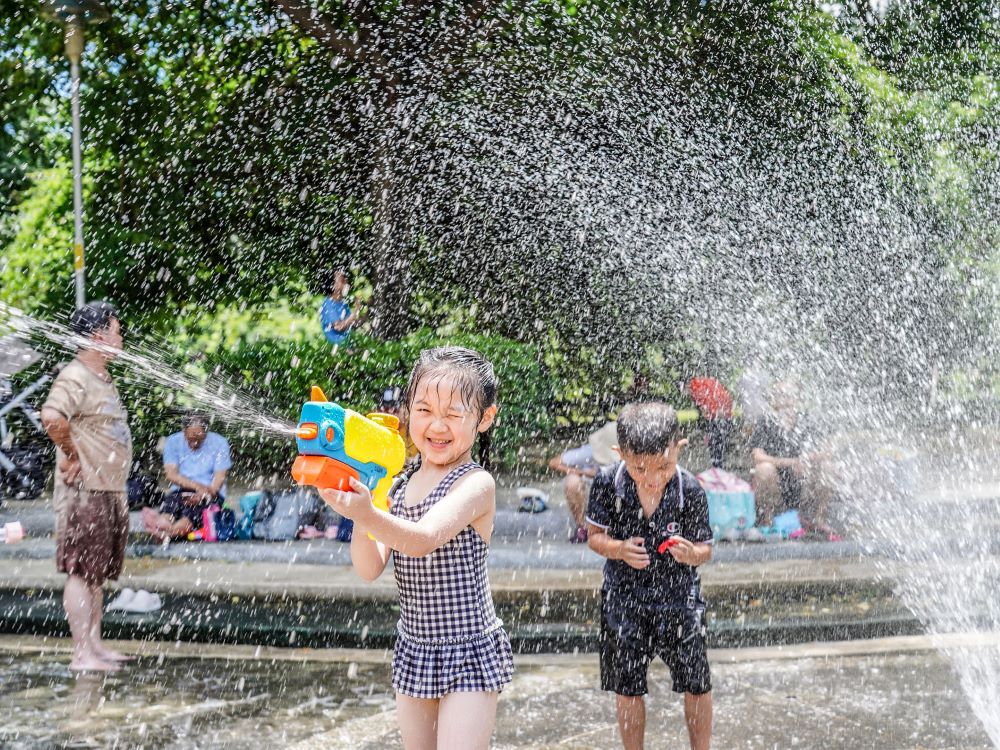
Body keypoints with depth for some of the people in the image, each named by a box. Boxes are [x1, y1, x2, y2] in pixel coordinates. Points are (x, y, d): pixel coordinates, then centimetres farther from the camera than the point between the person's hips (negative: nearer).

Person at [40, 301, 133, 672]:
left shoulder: (102, 378, 17)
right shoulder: (75, 377, -14)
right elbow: (51, 416, -32)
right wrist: (72, 454, -20)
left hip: (110, 491, 10)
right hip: (85, 490, -10)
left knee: (98, 572, 14)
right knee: (81, 572, -5)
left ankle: (95, 645, 21)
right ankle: (82, 652, -3)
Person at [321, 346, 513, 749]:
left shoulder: (476, 484, -14)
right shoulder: (398, 486, 6)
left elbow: (424, 539, -31)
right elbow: (370, 568, -3)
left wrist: (370, 516, -48)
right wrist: (358, 514, -21)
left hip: (469, 653, -7)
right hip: (413, 651, 7)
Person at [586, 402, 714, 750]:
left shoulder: (690, 490, -17)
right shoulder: (608, 483, -16)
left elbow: (705, 550, -7)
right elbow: (594, 537, -4)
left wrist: (690, 553, -30)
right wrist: (619, 549, -25)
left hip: (678, 597, 0)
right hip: (625, 596, 0)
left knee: (696, 685, 9)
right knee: (627, 688, 11)